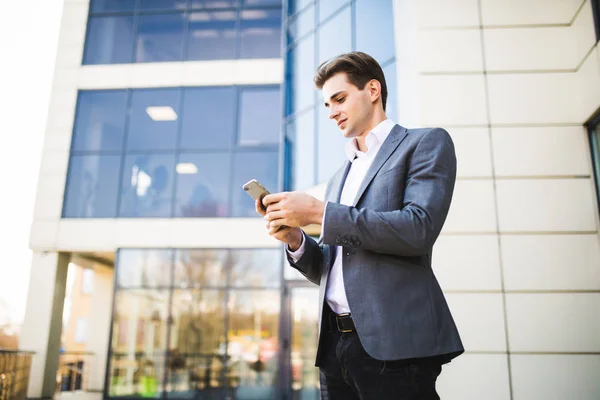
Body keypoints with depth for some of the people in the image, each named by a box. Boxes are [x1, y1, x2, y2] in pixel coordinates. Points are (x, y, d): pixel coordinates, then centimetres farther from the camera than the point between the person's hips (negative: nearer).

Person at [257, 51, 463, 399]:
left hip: (394, 342, -6)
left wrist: (319, 213, -14)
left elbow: (419, 229, -15)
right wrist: (295, 239, 0)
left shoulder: (426, 143, 2)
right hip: (335, 344, 7)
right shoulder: (339, 179, 21)